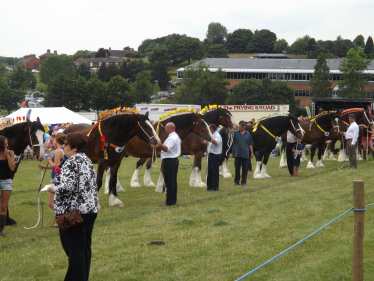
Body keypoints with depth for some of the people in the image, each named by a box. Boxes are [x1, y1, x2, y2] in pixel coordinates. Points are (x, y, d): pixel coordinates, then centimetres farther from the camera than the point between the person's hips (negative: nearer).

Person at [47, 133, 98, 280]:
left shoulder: (71, 163, -17)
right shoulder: (87, 161, 11)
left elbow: (66, 188, -25)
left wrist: (53, 188, -6)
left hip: (73, 212, -9)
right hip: (91, 209, 9)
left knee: (75, 248, -3)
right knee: (85, 247, 14)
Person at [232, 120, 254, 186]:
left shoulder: (247, 134, 9)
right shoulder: (235, 133, 4)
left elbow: (250, 144, 11)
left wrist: (252, 152, 7)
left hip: (245, 154, 1)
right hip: (237, 153, -1)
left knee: (245, 168, 2)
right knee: (237, 167, 4)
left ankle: (244, 181, 10)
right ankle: (236, 181, 12)